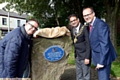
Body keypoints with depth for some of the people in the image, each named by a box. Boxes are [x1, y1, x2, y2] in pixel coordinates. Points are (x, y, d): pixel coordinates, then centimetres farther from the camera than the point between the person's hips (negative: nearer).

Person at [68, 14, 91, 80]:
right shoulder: (72, 30, 6)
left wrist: (87, 57, -19)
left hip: (84, 55, -6)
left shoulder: (84, 28, -14)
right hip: (77, 56, 6)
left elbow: (88, 43, -16)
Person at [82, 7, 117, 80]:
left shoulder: (101, 24, -22)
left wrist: (101, 61, -24)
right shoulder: (91, 25, 7)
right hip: (98, 57, 9)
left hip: (103, 57, -9)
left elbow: (105, 44, -25)